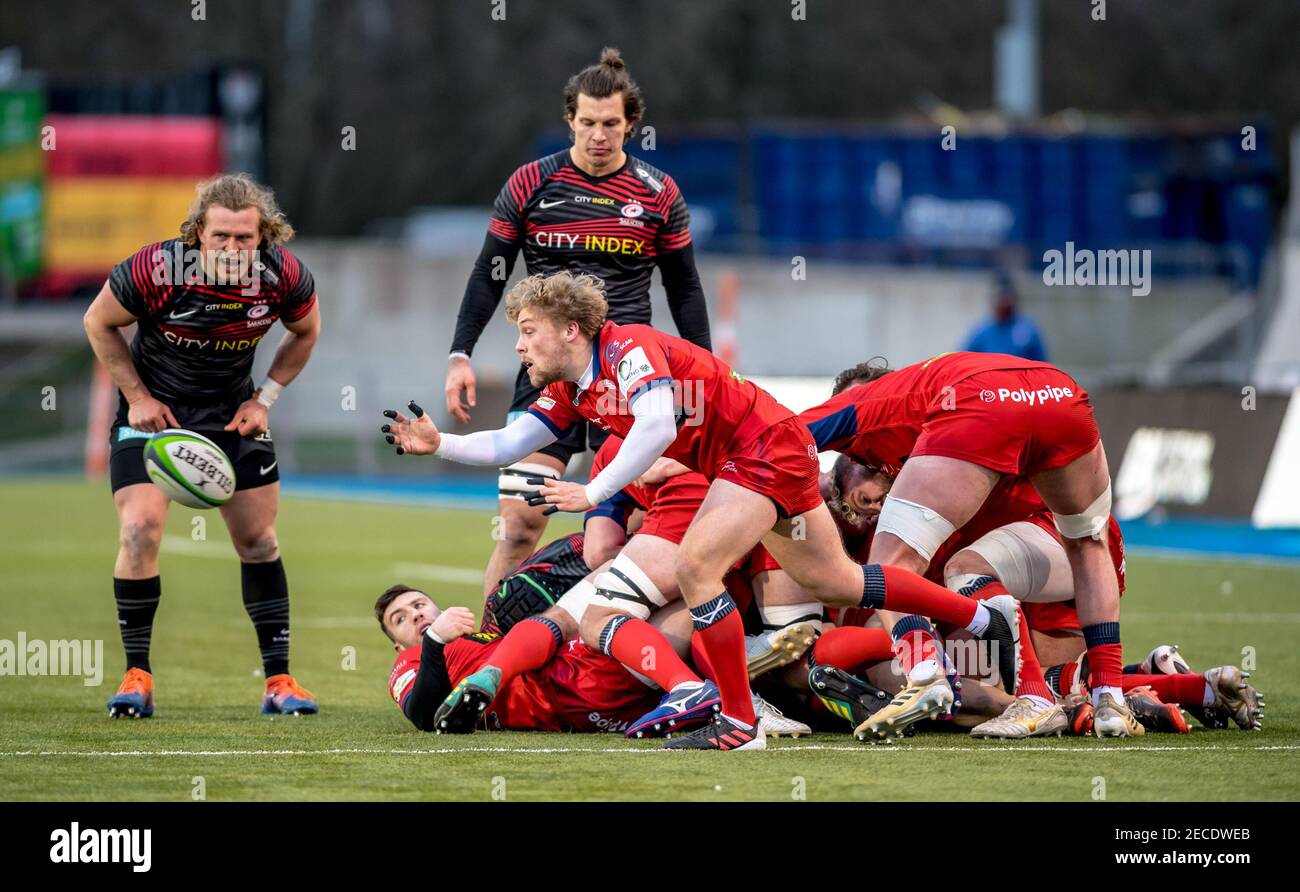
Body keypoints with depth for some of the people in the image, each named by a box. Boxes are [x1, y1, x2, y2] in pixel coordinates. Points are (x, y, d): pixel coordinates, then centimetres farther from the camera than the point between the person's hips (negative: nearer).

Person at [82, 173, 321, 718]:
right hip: (153, 409, -3)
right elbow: (98, 323, -9)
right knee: (139, 529, -17)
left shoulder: (283, 276, -20)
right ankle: (137, 677, -5)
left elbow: (306, 331, 4)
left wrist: (265, 397, -4)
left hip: (233, 413, 3)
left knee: (258, 539, 3)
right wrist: (137, 397, -12)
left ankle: (278, 680, 13)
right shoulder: (156, 270, -28)